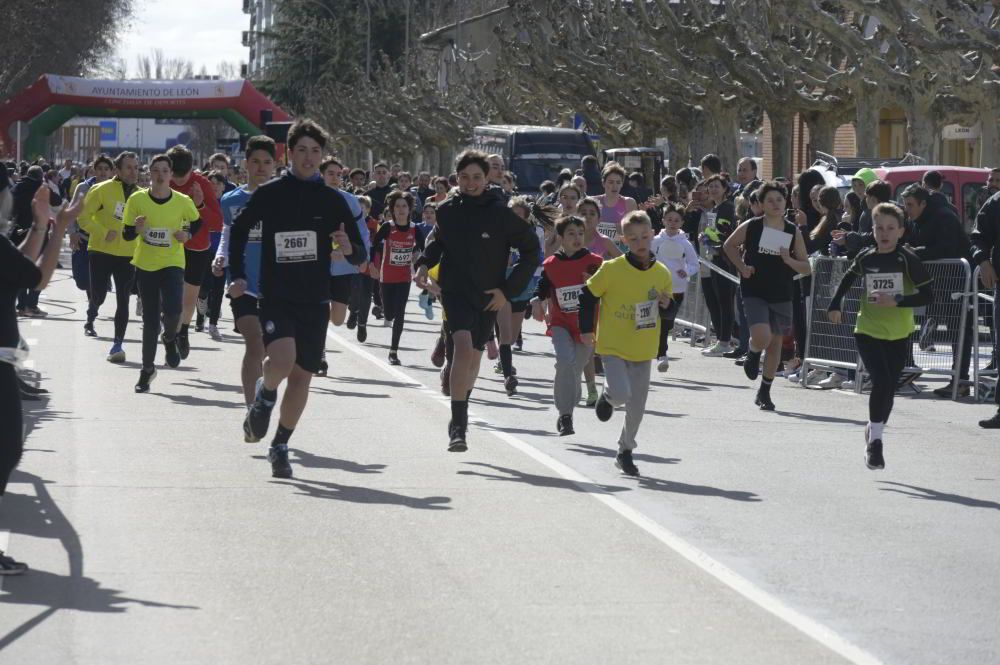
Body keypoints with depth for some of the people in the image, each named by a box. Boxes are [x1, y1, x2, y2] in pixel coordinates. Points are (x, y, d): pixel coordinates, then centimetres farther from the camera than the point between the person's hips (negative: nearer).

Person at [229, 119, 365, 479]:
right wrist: (237, 275, 7)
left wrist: (349, 248, -17)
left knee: (301, 375, 3)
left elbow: (360, 256, 7)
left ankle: (280, 446, 19)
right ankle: (265, 394, 10)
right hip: (275, 297, -2)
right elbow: (239, 230, 16)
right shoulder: (269, 193, 0)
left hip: (315, 301, 2)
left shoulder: (333, 201, 5)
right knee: (282, 360, -24)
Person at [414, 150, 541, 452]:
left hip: (488, 297, 1)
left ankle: (461, 413, 38)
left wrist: (509, 290, -5)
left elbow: (531, 251, -1)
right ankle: (458, 424, -22)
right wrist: (424, 263, 1)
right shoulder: (447, 211, 0)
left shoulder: (501, 213, -8)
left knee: (474, 356, 13)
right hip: (455, 291, -1)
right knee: (464, 346, -22)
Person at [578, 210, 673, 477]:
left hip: (643, 348, 4)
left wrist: (667, 305, -10)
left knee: (637, 406, 7)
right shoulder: (612, 269, -12)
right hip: (613, 345, -4)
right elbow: (588, 295, -2)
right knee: (621, 393, -21)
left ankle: (625, 452, 25)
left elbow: (669, 309, 13)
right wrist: (586, 330, -2)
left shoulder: (662, 273, 1)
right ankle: (607, 395, 16)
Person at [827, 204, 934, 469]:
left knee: (888, 388, 9)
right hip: (868, 331, 0)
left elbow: (927, 295, -13)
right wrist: (835, 305, 14)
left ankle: (874, 432, 32)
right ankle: (874, 439, -9)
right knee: (881, 381, -18)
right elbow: (849, 277, 21)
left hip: (899, 335, 0)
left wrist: (896, 301, -24)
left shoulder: (907, 259, -11)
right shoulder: (865, 258, -2)